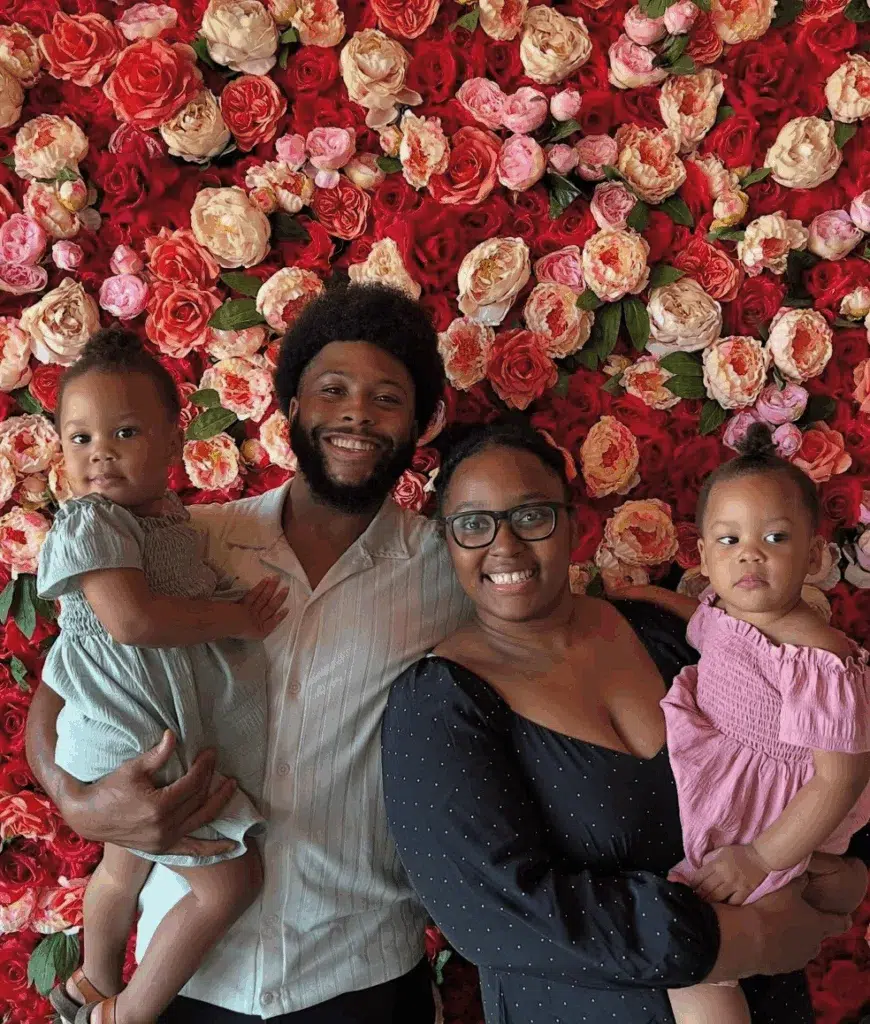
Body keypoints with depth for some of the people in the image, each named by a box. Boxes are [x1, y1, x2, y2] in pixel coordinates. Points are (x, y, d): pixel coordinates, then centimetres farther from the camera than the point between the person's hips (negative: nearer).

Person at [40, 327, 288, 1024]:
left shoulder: (171, 514, 6)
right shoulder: (88, 524, -19)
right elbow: (130, 619, -32)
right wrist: (239, 617, -23)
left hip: (161, 731, 9)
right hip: (132, 739, -9)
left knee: (127, 866, 28)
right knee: (230, 881, -5)